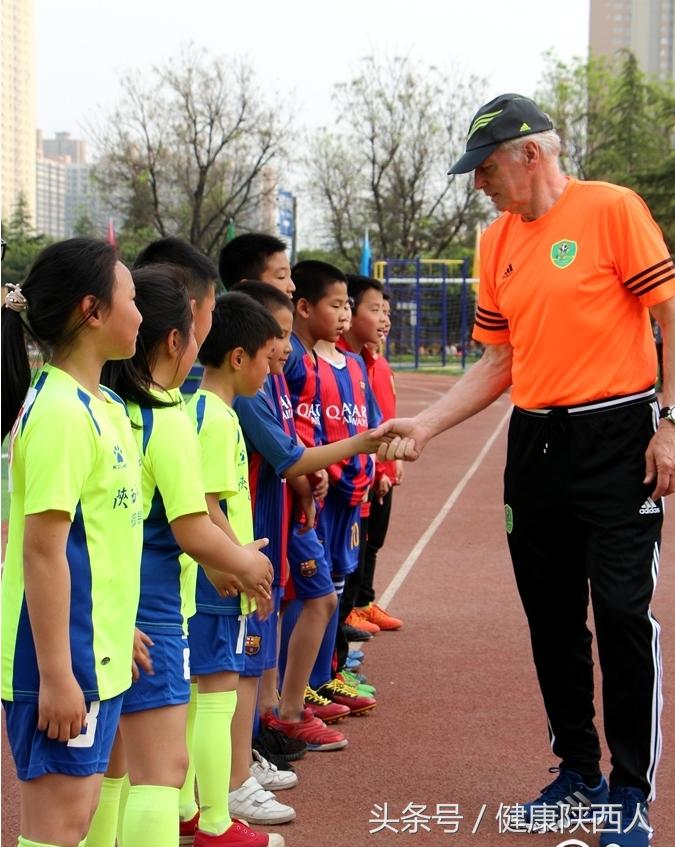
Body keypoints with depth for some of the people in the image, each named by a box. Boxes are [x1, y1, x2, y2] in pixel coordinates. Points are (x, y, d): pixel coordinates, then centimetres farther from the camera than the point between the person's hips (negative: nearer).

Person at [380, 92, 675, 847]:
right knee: (551, 616, 10)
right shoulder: (497, 243, 10)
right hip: (535, 444, 7)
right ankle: (577, 772, 24)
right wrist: (423, 426, 5)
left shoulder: (612, 210, -8)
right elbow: (498, 364, 14)